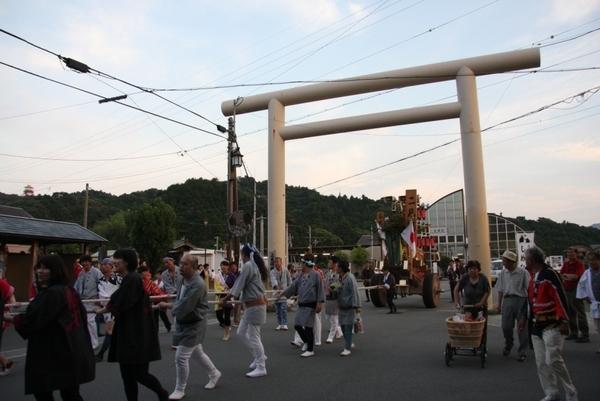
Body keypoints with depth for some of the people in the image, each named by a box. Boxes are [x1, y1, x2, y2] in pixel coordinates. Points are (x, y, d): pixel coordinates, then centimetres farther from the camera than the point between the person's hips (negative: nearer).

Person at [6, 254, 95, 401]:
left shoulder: (51, 293, -18)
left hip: (55, 351, -9)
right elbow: (82, 315, 19)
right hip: (72, 351, 9)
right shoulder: (69, 290, 10)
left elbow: (33, 319, -17)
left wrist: (11, 318, -1)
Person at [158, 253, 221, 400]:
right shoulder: (185, 279, 2)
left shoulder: (197, 284, -28)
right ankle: (214, 374, 44)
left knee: (181, 357, -4)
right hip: (185, 323, 9)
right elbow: (180, 301, 9)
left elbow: (183, 307, -28)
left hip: (194, 325, -9)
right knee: (198, 353, 23)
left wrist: (167, 305, -10)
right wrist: (168, 305, -10)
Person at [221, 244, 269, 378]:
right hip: (255, 304, 10)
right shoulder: (256, 265, 14)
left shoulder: (248, 265, -14)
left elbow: (239, 284, -14)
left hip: (255, 306, -10)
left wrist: (225, 299, -7)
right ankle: (259, 357, 26)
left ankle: (261, 368, 5)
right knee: (241, 332, 16)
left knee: (253, 336, -3)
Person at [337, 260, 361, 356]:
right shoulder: (343, 278, 9)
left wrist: (356, 306, -23)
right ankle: (349, 344, 31)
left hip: (349, 307, -9)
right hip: (342, 307, 9)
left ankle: (347, 349, 0)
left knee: (348, 328, -6)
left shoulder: (350, 278, -18)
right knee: (343, 326, 14)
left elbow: (355, 293, -21)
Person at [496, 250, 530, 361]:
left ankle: (523, 352, 15)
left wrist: (528, 304, -12)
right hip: (507, 300, 4)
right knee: (506, 326, 8)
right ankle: (508, 345, 35)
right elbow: (500, 290, 13)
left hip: (521, 300, -4)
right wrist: (499, 304, 12)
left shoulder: (523, 272, -9)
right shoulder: (503, 273, 7)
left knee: (522, 327, 3)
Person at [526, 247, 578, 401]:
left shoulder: (549, 274, -15)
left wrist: (564, 321, -20)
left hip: (551, 326, -8)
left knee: (553, 360, -10)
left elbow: (561, 298, -18)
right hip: (537, 326, 8)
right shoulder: (533, 278, 12)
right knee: (541, 362, 8)